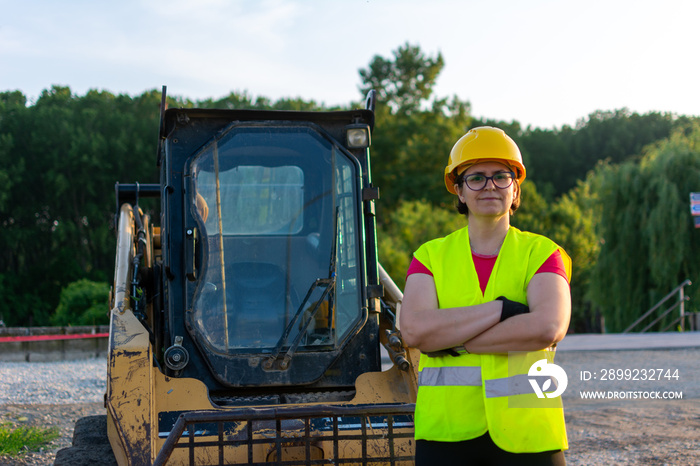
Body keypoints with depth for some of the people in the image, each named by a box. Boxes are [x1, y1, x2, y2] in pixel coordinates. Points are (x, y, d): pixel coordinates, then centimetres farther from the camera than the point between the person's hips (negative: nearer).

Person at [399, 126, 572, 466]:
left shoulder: (542, 254, 4)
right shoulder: (431, 256, 8)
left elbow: (548, 328, -15)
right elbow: (413, 330, -10)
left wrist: (451, 341, -11)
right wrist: (503, 308, -13)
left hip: (526, 433, -1)